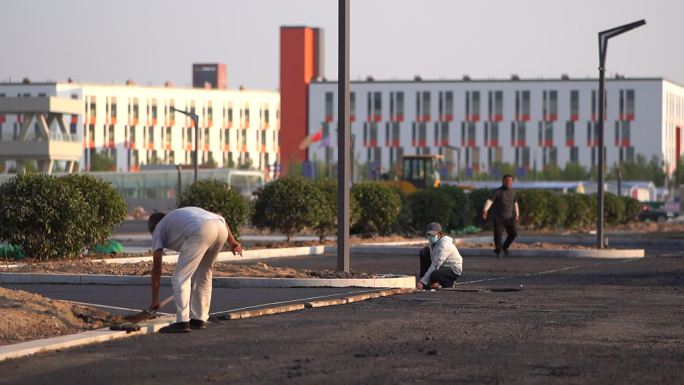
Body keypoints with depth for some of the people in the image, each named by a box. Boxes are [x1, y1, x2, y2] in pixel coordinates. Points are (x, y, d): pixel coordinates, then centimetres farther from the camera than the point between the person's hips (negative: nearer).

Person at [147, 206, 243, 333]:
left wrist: (154, 300, 23)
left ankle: (182, 322, -3)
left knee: (180, 278, 3)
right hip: (221, 228, 6)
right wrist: (232, 241, 19)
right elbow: (220, 219, 30)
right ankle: (199, 319, 25)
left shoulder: (158, 229, 28)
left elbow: (156, 266, 21)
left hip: (201, 232, -6)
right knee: (203, 275, 23)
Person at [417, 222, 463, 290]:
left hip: (454, 270, -9)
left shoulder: (444, 245, -28)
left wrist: (422, 282, -33)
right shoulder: (433, 242, 0)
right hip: (443, 266, 9)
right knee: (424, 252, 0)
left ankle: (449, 283, -5)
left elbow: (435, 266, -31)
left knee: (435, 275, -38)